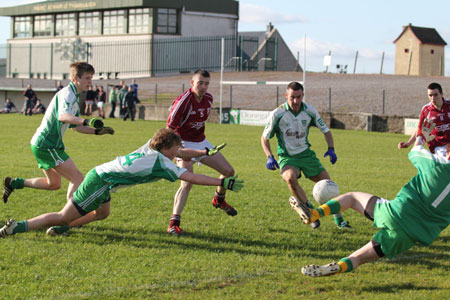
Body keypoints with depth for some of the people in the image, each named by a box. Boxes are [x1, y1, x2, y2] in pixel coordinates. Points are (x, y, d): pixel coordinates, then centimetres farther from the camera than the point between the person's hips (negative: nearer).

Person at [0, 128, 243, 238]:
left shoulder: (150, 148, 12)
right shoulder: (161, 164, -11)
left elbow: (181, 152, 28)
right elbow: (191, 177, -14)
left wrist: (207, 152, 31)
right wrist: (223, 183, -10)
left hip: (99, 174, 9)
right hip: (101, 182, -9)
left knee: (102, 213, 29)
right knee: (64, 216, -6)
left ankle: (61, 227, 20)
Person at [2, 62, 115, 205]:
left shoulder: (74, 97, 16)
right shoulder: (67, 93, -17)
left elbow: (75, 126, 21)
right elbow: (63, 116, -38)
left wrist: (97, 131, 8)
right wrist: (86, 121, -54)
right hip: (47, 145, -10)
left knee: (54, 184, 20)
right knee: (77, 178, -10)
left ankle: (13, 183, 23)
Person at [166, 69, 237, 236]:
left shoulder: (208, 98, -1)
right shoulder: (183, 100, -23)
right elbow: (170, 127, -20)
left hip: (201, 142, 7)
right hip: (185, 144, -7)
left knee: (228, 171, 9)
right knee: (187, 183, -22)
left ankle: (219, 200, 37)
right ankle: (174, 223, -20)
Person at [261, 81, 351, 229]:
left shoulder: (310, 111, -6)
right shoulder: (277, 114, -14)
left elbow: (325, 130, 6)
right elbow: (264, 138, -2)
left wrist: (331, 149, -12)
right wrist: (270, 157, -16)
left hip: (306, 153, 3)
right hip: (287, 156, -3)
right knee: (290, 177, -34)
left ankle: (339, 220, 14)